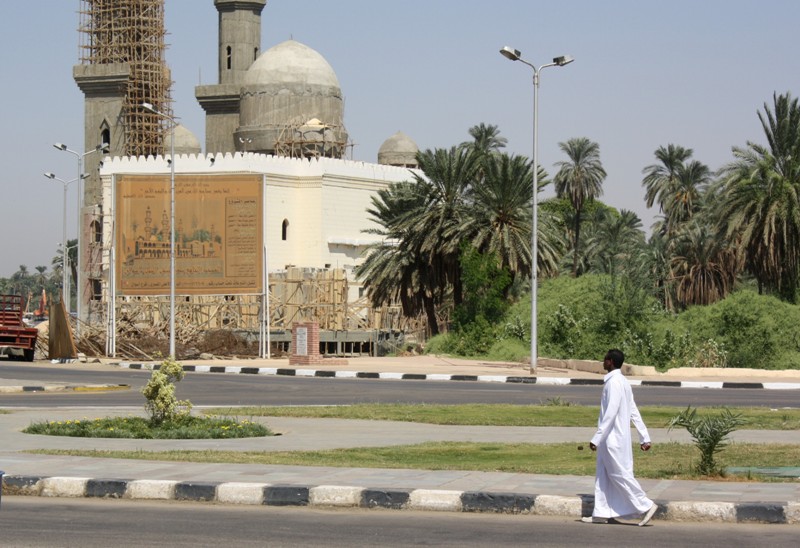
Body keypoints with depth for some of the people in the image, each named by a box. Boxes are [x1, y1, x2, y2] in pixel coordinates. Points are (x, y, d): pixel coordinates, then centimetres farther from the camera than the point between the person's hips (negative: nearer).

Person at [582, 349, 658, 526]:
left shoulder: (614, 383, -18)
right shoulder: (622, 382, 13)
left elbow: (610, 413, -23)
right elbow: (634, 412, 14)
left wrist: (596, 438, -23)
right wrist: (645, 437, 15)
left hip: (613, 439, -10)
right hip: (611, 440, 10)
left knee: (620, 474, -5)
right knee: (603, 475, 11)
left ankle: (646, 506, -3)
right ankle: (601, 513, 12)